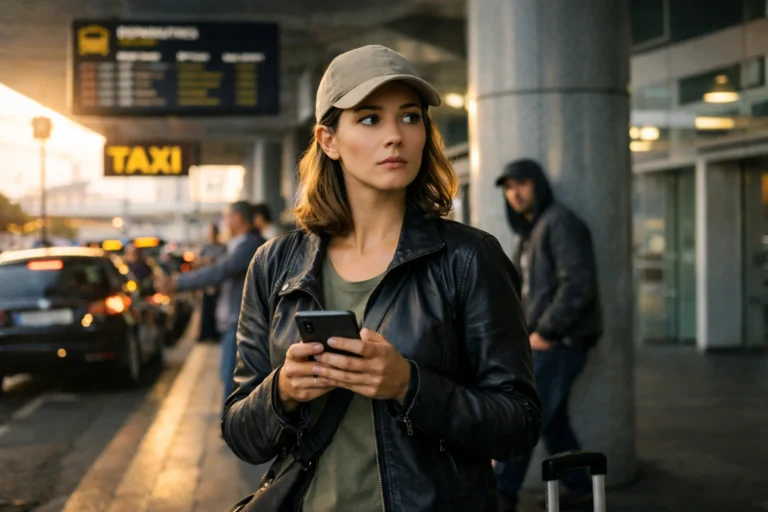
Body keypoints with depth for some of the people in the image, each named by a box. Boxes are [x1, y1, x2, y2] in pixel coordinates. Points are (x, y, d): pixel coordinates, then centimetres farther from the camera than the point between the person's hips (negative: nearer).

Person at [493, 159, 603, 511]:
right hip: (540, 341, 9)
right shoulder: (529, 231, 17)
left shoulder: (560, 223, -11)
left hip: (559, 342, -9)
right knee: (552, 419, 13)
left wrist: (545, 331, -18)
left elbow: (577, 284, -20)